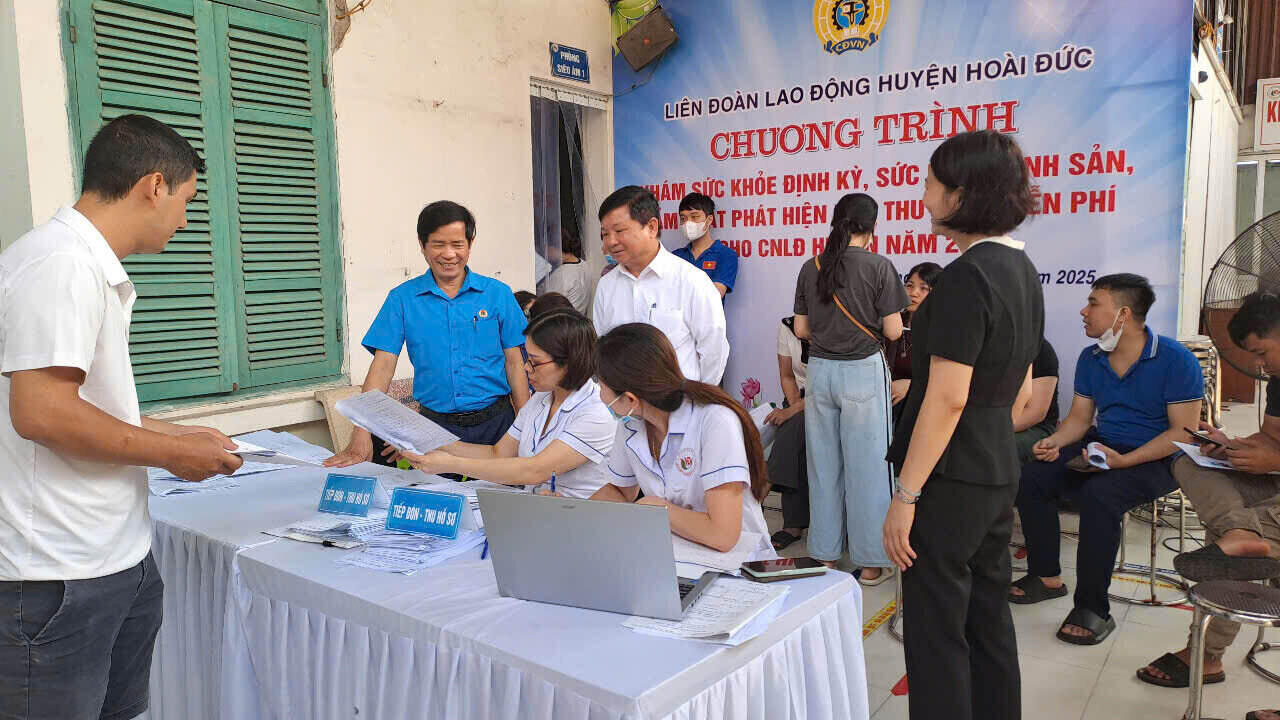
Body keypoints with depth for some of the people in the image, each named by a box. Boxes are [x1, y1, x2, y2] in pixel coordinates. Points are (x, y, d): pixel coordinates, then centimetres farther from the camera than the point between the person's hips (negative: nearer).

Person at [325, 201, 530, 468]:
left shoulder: (498, 294, 2)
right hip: (435, 425, 0)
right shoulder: (402, 299, 1)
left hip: (495, 423, 0)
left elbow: (515, 363, 3)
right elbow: (383, 366, -4)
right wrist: (361, 436, -15)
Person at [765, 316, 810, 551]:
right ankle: (795, 523, -22)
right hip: (800, 399, 4)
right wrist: (794, 406, -9)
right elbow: (787, 375, 7)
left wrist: (793, 411, -21)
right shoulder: (786, 327, 2)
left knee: (792, 433, -31)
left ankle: (794, 525, -25)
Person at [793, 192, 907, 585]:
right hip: (863, 371, -4)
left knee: (823, 464, 12)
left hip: (820, 370, 4)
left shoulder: (811, 267, 3)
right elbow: (893, 331, -9)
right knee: (867, 465, 4)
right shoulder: (878, 266, -9)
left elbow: (801, 329, 6)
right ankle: (870, 562, 13)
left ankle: (825, 555, 22)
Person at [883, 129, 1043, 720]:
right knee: (987, 619, 19)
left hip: (950, 482, -9)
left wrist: (904, 496, -19)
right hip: (998, 473, 9)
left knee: (937, 631, 2)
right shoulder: (1021, 269, 10)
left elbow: (947, 398, -23)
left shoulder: (967, 277, -19)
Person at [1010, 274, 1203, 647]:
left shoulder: (1175, 360, -14)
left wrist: (1123, 461, -27)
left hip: (1155, 460, -7)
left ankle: (1093, 608, -22)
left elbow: (1183, 431, -16)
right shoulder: (1091, 358, 6)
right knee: (1032, 478, -14)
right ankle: (1046, 576, 2)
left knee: (1098, 495, -35)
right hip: (1101, 447, 7)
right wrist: (1054, 442, -9)